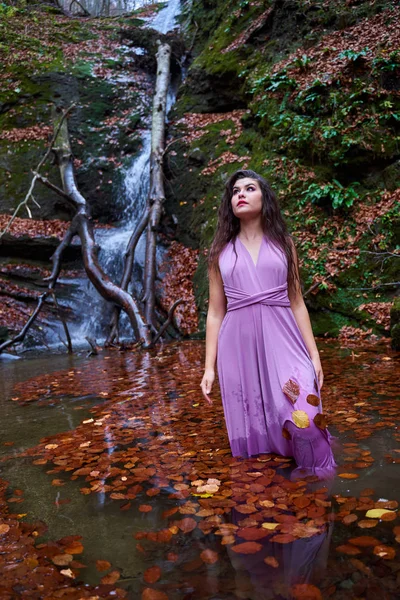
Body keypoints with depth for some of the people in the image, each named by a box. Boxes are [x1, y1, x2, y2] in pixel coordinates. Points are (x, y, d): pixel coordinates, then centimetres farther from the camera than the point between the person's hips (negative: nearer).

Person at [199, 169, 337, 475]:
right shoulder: (221, 252, 10)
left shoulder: (283, 243, 12)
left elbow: (296, 303, 10)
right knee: (251, 429, 3)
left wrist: (314, 355, 3)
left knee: (304, 419, -14)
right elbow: (215, 312, 9)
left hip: (282, 341, 0)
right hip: (239, 346, 1)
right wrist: (209, 367, 3)